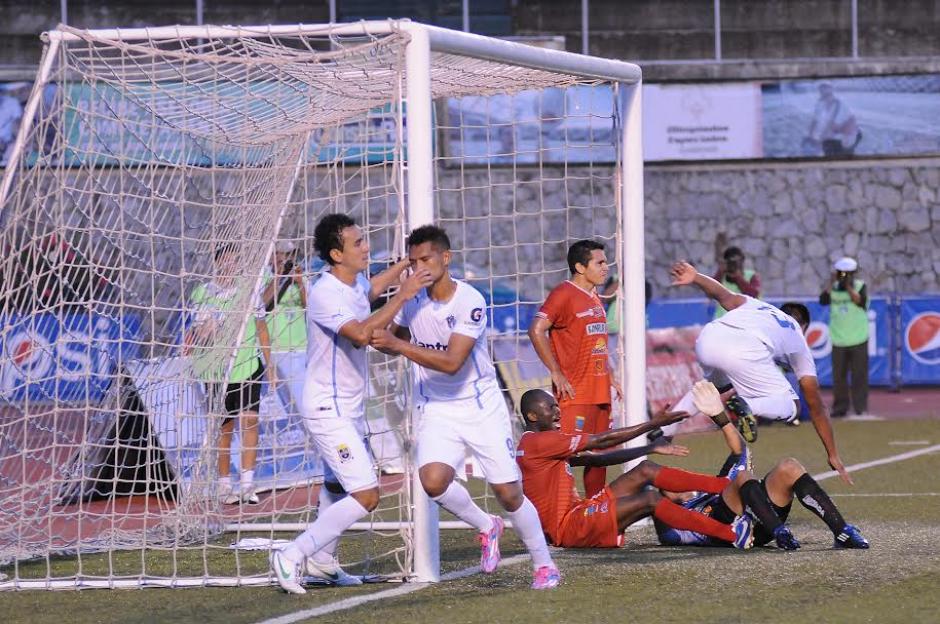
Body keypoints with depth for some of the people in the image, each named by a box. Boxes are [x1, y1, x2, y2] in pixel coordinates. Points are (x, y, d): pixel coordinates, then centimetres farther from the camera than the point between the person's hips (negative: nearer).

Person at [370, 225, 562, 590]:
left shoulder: (470, 303, -19)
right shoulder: (413, 300, -3)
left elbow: (451, 362, -28)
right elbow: (398, 338, 17)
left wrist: (398, 345, -33)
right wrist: (381, 339, -6)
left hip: (481, 406, -4)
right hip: (436, 409, 4)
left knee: (507, 491, -4)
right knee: (433, 479, -22)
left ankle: (544, 564, 17)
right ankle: (486, 527, 6)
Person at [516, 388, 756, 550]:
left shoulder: (542, 443, 19)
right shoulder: (537, 442, -14)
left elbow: (598, 459, 17)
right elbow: (602, 441, -15)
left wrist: (651, 449, 11)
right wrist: (653, 424, -12)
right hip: (567, 528, -10)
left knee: (646, 471, 1)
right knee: (650, 500, -21)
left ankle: (727, 487, -4)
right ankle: (733, 535, -26)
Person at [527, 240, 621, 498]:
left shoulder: (594, 298, 18)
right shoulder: (564, 293, -10)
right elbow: (537, 331, -20)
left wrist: (609, 377, 19)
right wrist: (556, 373, -19)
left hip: (599, 392, 9)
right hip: (575, 393, -9)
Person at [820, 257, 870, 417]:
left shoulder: (860, 286, 0)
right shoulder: (833, 288, 6)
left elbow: (861, 301, -18)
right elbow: (823, 300, -12)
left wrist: (848, 287, -17)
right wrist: (832, 282, -14)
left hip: (858, 339, -2)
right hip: (838, 340, 2)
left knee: (859, 375, -2)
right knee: (839, 375, 3)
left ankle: (861, 408, 2)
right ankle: (839, 408, 10)